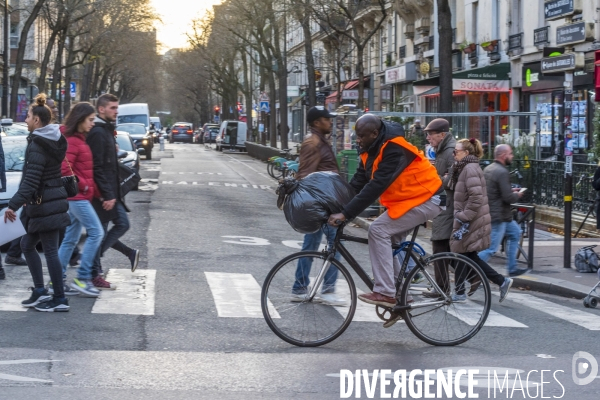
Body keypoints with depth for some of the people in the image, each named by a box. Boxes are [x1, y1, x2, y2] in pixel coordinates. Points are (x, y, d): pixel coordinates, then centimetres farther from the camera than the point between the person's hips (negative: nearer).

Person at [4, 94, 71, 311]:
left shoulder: (37, 145, -17)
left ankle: (59, 299, 1)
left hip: (44, 204, -10)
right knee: (27, 244, 17)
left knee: (50, 250, -4)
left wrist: (14, 204, -26)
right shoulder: (53, 142, 12)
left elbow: (30, 180, -24)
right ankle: (39, 291, 19)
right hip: (51, 200, 10)